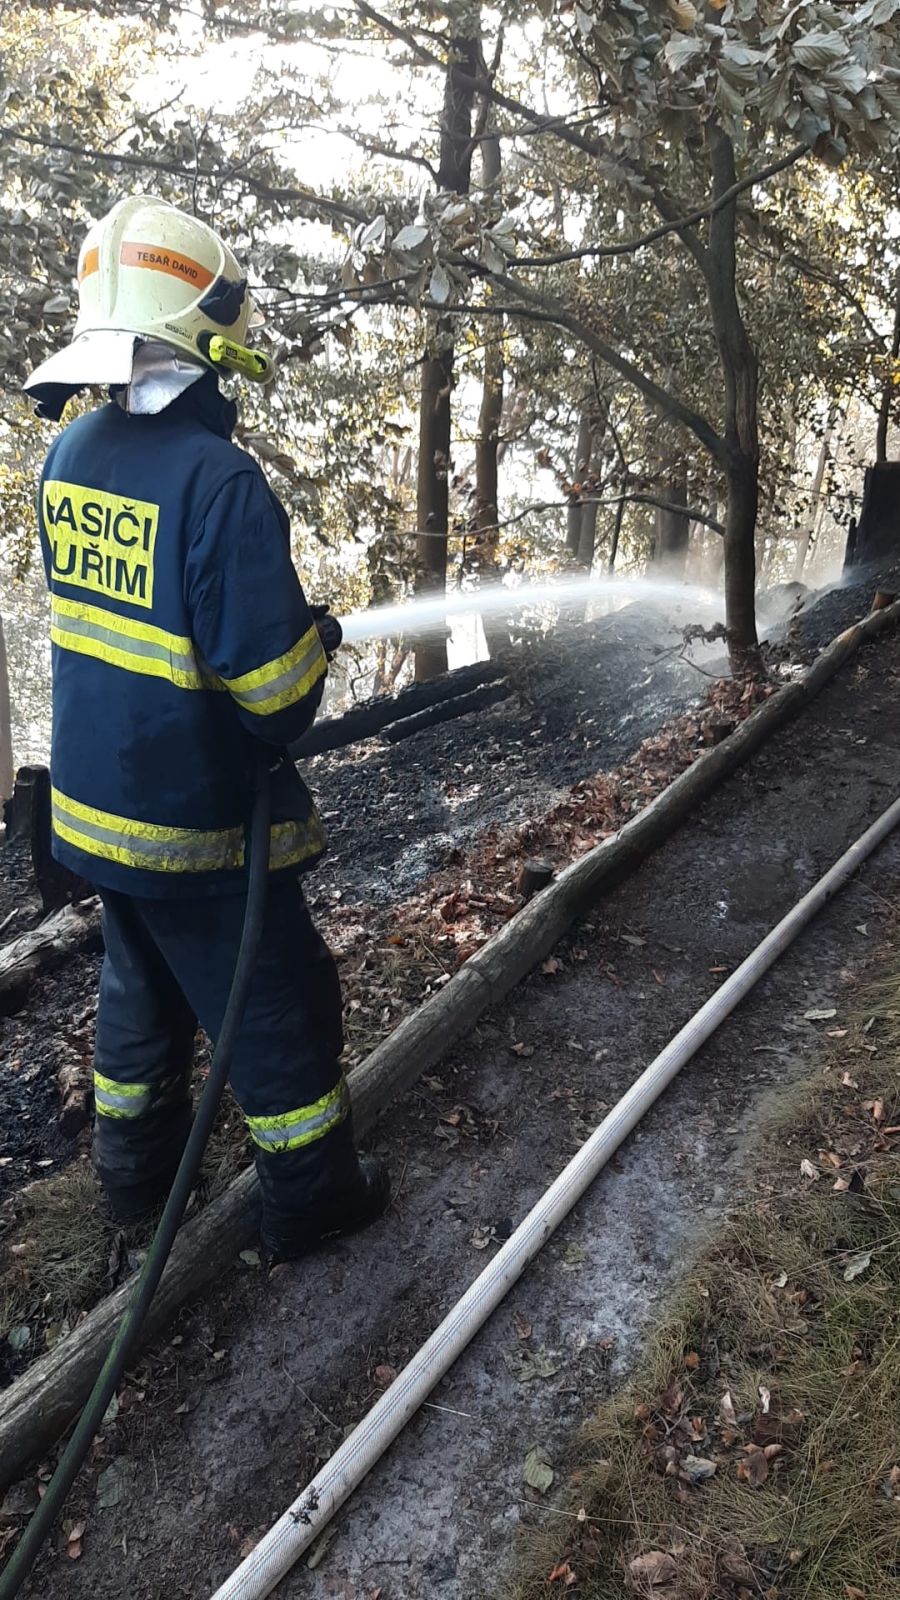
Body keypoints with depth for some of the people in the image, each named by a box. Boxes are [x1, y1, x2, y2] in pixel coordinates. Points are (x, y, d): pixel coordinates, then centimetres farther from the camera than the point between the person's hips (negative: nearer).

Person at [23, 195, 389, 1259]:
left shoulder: (71, 451, 1)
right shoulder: (214, 475, -25)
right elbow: (272, 673, -26)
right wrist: (285, 733, -3)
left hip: (94, 800, 8)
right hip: (195, 819, -7)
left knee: (141, 988, 25)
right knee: (275, 1003, 11)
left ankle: (136, 1169, 43)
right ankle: (310, 1194, 29)